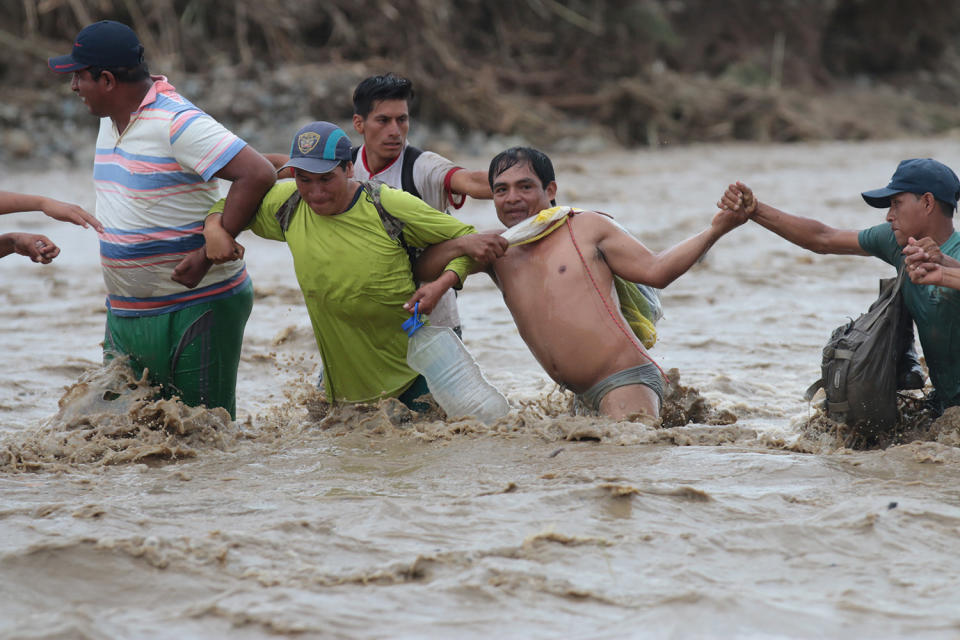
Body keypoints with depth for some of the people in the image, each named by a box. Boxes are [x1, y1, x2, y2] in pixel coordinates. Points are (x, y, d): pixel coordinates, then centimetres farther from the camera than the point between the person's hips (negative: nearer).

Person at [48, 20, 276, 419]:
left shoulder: (176, 123, -18)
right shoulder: (111, 120, 11)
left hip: (195, 309, -9)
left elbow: (257, 175, -26)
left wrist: (207, 255, -26)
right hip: (124, 312, 9)